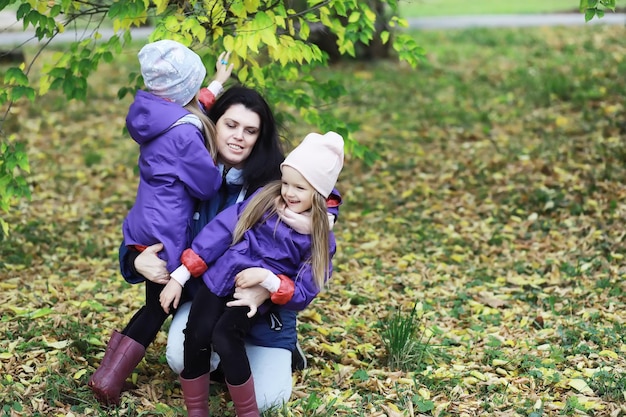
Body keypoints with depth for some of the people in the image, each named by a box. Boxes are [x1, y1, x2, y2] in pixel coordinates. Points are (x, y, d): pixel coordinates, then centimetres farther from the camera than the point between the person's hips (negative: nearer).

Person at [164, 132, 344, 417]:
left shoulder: (320, 240, -5)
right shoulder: (265, 200, -1)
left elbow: (303, 296, -8)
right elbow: (219, 231, 0)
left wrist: (267, 279, -25)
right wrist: (179, 277, -2)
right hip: (218, 279, 3)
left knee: (224, 337, -28)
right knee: (196, 339, -19)